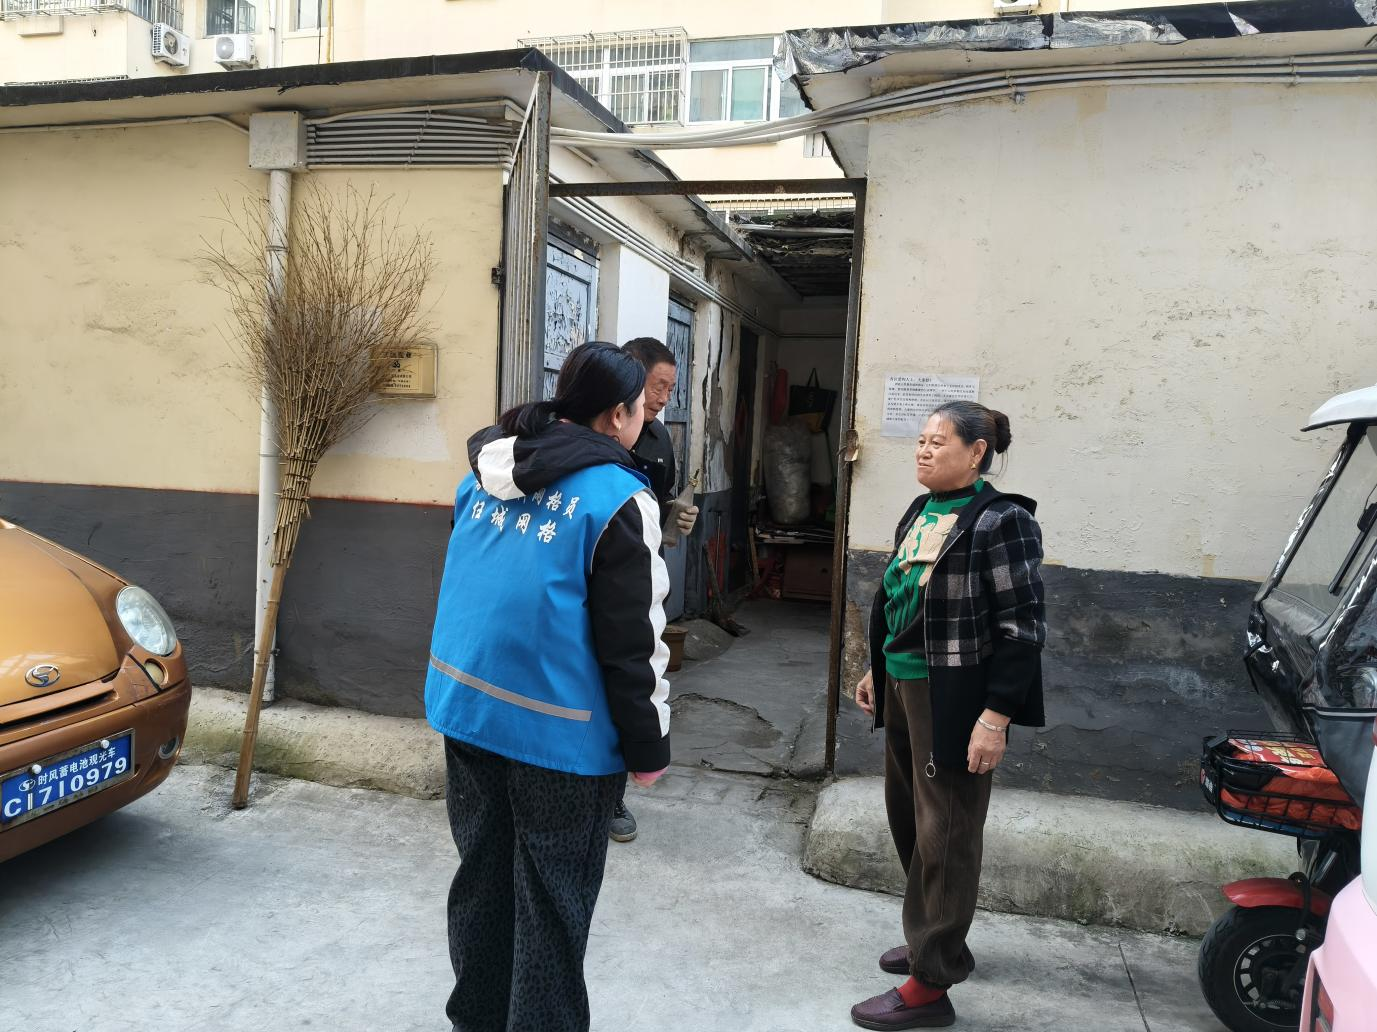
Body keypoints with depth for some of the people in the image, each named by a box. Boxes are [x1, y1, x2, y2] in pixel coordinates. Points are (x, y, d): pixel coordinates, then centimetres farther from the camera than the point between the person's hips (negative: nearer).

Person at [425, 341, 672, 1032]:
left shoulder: (484, 473, 6)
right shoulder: (616, 499, -15)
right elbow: (630, 643, -14)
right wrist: (647, 747, -5)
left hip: (468, 707, 7)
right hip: (561, 730, -7)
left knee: (482, 874, 22)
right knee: (551, 901, 10)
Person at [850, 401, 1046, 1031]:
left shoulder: (999, 522, -15)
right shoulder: (920, 512, 10)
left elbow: (1023, 627, -17)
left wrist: (996, 717, -20)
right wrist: (877, 670, 19)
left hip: (954, 699, -8)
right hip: (904, 688, 9)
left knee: (944, 837, 3)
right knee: (907, 818, 19)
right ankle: (940, 942, 39)